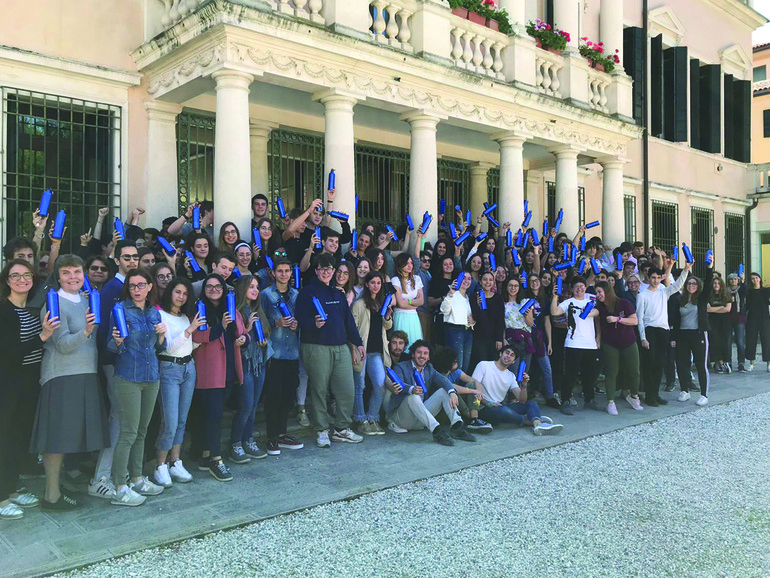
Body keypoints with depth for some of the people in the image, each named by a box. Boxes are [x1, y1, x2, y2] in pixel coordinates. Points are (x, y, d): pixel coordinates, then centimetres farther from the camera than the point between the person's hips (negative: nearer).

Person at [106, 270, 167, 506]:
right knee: (128, 433, -6)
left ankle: (137, 480, 24)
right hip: (128, 378, -6)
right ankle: (119, 489, 0)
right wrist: (118, 341, -28)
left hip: (151, 377, 6)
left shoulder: (154, 312, 10)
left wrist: (162, 335, -3)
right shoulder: (121, 310, -6)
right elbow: (112, 347, -6)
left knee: (141, 431, 13)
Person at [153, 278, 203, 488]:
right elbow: (168, 346, -15)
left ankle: (176, 463, 17)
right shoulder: (160, 315, -6)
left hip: (188, 368, 6)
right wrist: (189, 330, -21)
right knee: (170, 422, -8)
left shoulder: (186, 316, 12)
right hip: (169, 369, -6)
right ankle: (161, 467, 6)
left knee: (181, 421, 9)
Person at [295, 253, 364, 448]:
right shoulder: (307, 292, 0)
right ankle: (322, 431, 14)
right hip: (317, 348, -5)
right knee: (319, 390, 1)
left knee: (347, 389, 3)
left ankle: (342, 428, 17)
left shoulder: (338, 293, 19)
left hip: (341, 347, 5)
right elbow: (301, 319, -9)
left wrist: (358, 342, 17)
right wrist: (314, 324, -28)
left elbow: (349, 320, 20)